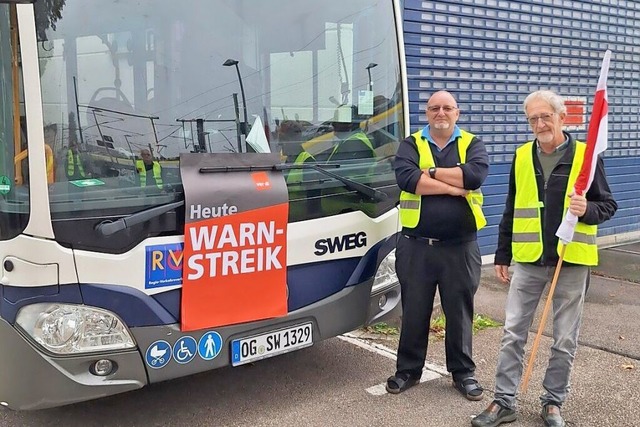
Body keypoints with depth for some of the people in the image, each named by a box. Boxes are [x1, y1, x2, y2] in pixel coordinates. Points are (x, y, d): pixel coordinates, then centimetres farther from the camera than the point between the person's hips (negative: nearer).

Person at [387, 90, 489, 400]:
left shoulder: (472, 144, 6)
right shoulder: (410, 144, 5)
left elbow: (476, 175, -16)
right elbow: (407, 179, -16)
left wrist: (430, 171, -12)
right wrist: (455, 187, -14)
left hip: (460, 247, 0)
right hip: (416, 245, 0)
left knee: (459, 312, 11)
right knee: (414, 312, 11)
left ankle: (463, 371, 26)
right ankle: (408, 369, 26)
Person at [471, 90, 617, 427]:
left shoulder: (585, 155, -2)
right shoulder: (522, 156, 6)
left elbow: (608, 205, 3)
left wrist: (587, 210, -20)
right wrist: (502, 255, 12)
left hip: (572, 260, -2)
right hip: (528, 259, 2)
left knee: (565, 340, 8)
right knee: (513, 333, 3)